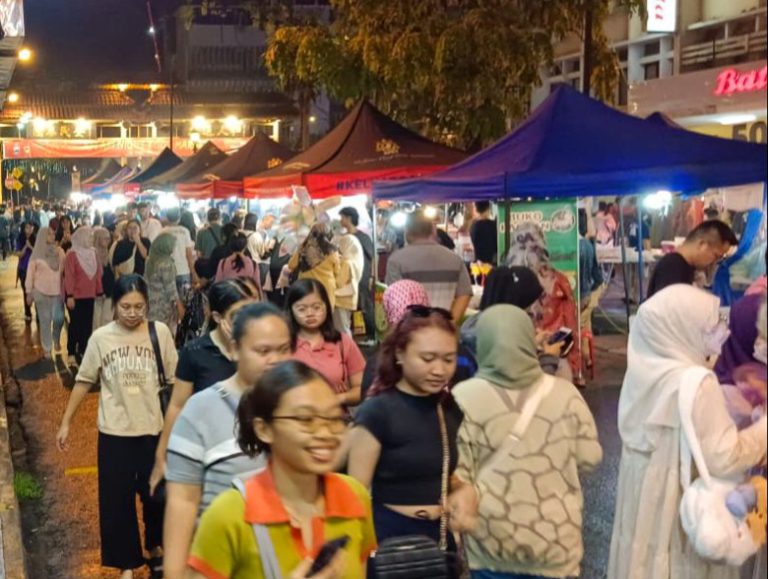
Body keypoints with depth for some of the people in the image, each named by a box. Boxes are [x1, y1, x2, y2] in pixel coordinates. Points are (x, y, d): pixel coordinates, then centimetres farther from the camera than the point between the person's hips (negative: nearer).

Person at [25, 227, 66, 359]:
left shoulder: (60, 251, 1)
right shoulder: (36, 254, -3)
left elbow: (65, 269, 5)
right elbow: (30, 274, 1)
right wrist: (29, 292, 1)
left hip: (57, 291, 1)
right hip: (42, 292, -1)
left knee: (59, 318, -1)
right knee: (45, 320, 4)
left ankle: (56, 339, 29)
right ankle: (47, 348, 15)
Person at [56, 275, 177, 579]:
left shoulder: (160, 332, -9)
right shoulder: (101, 337, -6)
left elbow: (174, 378, -3)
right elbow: (84, 381, 3)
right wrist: (66, 422, 5)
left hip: (153, 428, 0)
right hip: (115, 431, 1)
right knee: (116, 499, 7)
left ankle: (155, 546, 39)